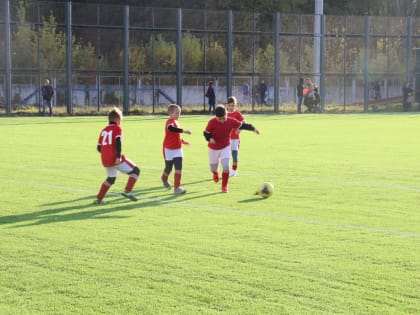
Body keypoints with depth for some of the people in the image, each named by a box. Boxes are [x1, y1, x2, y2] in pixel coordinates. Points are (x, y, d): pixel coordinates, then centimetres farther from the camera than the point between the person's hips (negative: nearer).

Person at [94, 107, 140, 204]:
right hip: (115, 159, -7)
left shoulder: (104, 130, 17)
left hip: (105, 160, 7)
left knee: (111, 178, 28)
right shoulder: (117, 128, -1)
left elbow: (99, 148, 16)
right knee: (135, 171, 2)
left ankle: (99, 198, 24)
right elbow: (118, 142, -18)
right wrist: (118, 156, -23)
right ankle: (127, 191, -12)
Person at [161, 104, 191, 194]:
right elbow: (171, 128, -42)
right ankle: (164, 179, 42)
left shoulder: (175, 122, 9)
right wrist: (183, 131, -43)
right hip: (169, 149, -7)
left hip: (178, 149, 7)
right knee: (169, 168, 10)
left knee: (179, 169, -5)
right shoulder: (170, 121, -17)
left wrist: (182, 141, 14)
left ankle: (177, 188, -6)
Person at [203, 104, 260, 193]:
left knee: (226, 166, -15)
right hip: (213, 148, 0)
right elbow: (206, 133, -13)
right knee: (213, 168, 12)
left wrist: (253, 128, -2)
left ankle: (224, 187, 1)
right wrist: (210, 138, -33)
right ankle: (215, 173, 53)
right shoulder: (212, 122, -22)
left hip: (225, 147, 0)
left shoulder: (231, 121, -16)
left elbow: (242, 125, -2)